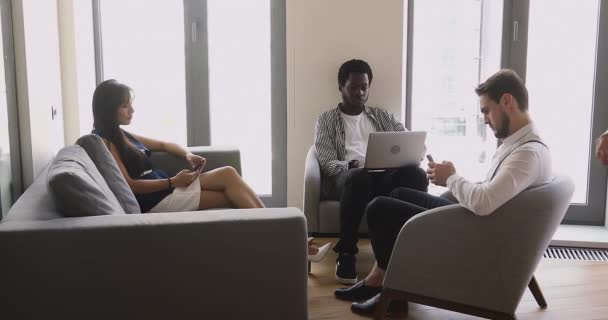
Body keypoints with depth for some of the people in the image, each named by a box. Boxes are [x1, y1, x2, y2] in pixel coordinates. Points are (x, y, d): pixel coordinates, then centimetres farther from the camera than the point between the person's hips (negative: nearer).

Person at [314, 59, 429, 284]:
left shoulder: (382, 116, 25)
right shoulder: (326, 120, 14)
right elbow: (328, 164, 1)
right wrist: (352, 165, -20)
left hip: (384, 175, 3)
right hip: (345, 176, -3)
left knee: (415, 174, -30)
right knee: (359, 177, -40)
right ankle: (346, 254, -26)